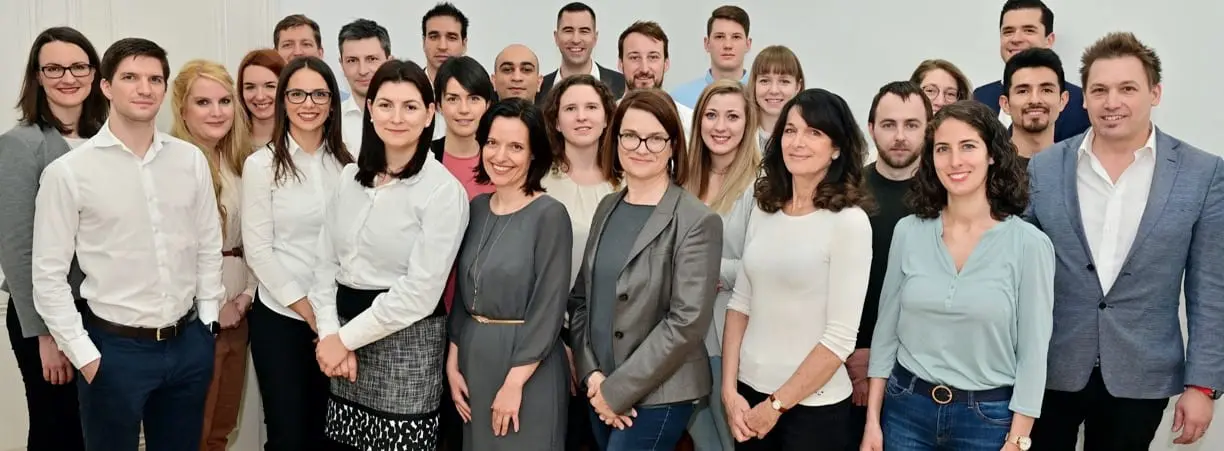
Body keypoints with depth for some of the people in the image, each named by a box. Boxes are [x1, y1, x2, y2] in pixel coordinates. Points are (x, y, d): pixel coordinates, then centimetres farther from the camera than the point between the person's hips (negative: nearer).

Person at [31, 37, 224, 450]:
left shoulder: (192, 160, 0)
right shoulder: (67, 171, -9)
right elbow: (49, 273, -7)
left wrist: (206, 322, 6)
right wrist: (84, 354, -8)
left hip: (189, 343, 3)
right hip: (114, 347, -3)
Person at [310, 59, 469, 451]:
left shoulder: (443, 190, -12)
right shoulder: (350, 176, 6)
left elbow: (420, 292, -17)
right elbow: (327, 262, 6)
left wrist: (346, 338, -12)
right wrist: (331, 334, -7)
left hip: (406, 341, -5)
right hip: (344, 336, 5)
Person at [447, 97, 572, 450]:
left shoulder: (550, 214, -13)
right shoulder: (476, 208, 5)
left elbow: (549, 308, -15)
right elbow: (462, 294, 10)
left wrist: (514, 382, -17)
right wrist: (452, 363, 5)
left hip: (528, 366, -6)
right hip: (474, 358, 6)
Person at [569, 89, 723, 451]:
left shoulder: (696, 221, -11)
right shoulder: (608, 208, 7)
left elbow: (687, 322, -17)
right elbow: (581, 298, 7)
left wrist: (618, 390, -15)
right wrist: (592, 374, -6)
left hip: (657, 394, -5)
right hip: (601, 391, 6)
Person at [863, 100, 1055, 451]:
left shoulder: (1029, 244, -9)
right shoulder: (908, 232, -2)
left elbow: (1033, 352, -7)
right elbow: (886, 329, 3)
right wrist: (872, 420, 2)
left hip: (987, 418, -2)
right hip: (905, 409, 2)